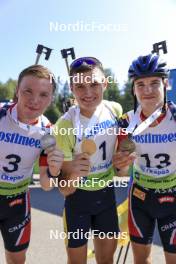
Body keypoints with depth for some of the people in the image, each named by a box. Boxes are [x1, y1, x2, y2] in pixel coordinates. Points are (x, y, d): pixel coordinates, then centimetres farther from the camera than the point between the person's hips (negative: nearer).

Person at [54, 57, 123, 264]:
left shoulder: (115, 110, -12)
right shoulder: (64, 125, -25)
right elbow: (64, 189, -21)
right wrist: (74, 175, -40)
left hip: (107, 193, 4)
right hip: (78, 196, -3)